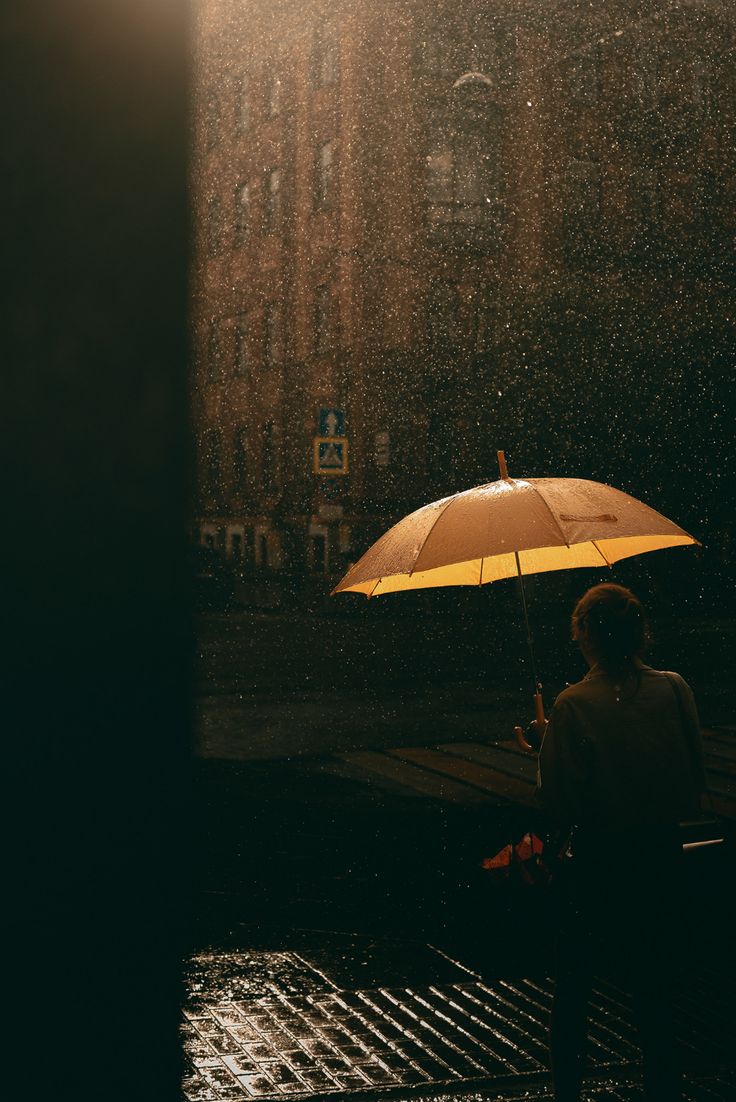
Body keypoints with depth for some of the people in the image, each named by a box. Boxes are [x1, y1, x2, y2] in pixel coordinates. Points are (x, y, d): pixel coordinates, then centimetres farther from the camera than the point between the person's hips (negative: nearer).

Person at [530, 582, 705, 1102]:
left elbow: (557, 799, -14)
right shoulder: (674, 689, -6)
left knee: (572, 989, 13)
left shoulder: (574, 704, -17)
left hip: (595, 861, -3)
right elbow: (696, 784, 2)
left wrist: (542, 747, 1)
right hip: (662, 856, 3)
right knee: (654, 990, 15)